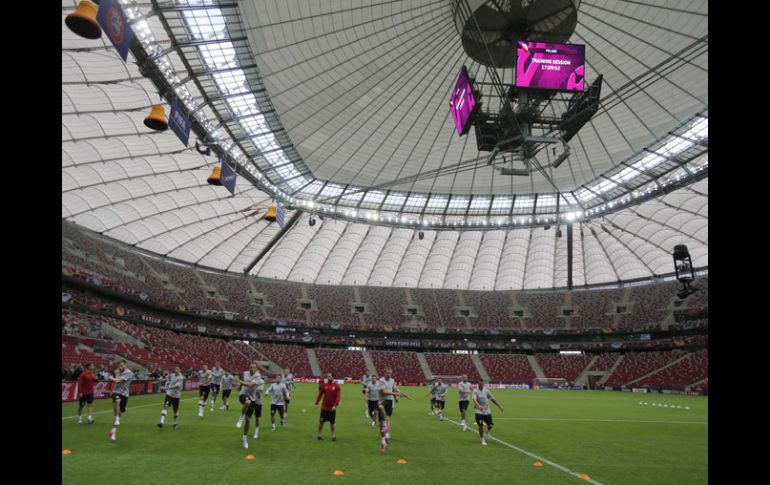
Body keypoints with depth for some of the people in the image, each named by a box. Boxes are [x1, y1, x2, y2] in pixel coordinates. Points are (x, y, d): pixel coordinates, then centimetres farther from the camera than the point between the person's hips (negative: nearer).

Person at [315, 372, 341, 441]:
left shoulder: (336, 386, -6)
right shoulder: (324, 385, 0)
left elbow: (338, 397, -10)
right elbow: (320, 394, 6)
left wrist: (335, 405, -20)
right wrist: (316, 403, 6)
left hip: (332, 408, -2)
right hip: (324, 407, 2)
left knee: (332, 423, 6)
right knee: (321, 421, 8)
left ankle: (334, 436, 15)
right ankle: (319, 435, 23)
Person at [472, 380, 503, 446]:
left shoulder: (486, 391, 3)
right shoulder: (475, 391, -10)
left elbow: (492, 399, 13)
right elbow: (474, 400, -26)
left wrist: (499, 407, 15)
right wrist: (479, 406, -44)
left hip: (487, 411, 4)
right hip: (479, 411, -4)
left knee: (490, 425, 0)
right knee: (480, 425, -8)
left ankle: (488, 432, 35)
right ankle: (482, 440, 12)